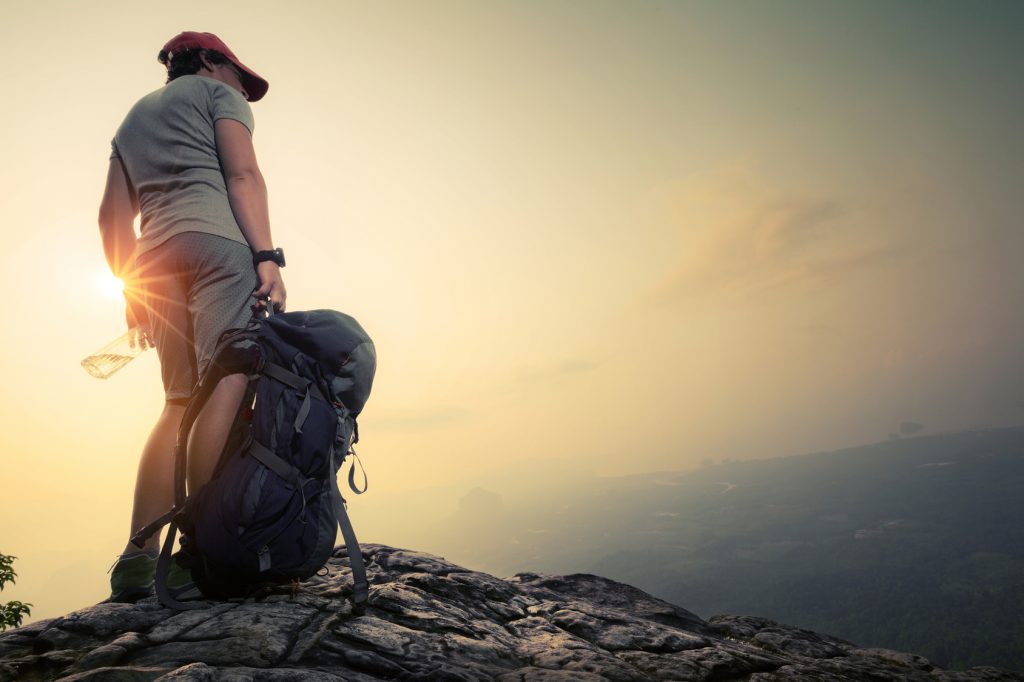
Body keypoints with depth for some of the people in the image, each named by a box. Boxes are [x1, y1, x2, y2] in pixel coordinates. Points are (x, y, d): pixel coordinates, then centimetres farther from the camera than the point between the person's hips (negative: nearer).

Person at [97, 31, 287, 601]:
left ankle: (139, 559, -6)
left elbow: (113, 217, 23)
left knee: (182, 402, 3)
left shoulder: (133, 118, 35)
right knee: (228, 383, -18)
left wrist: (132, 287, 20)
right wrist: (268, 256, -14)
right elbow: (243, 175, -3)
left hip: (154, 257, 7)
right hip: (216, 242, -7)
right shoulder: (217, 93, 16)